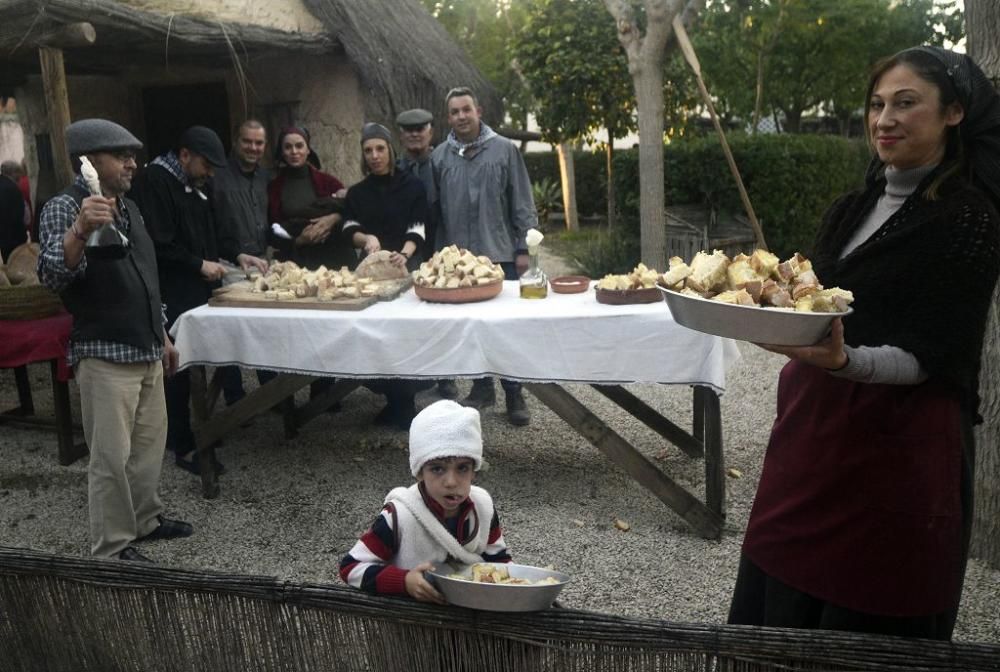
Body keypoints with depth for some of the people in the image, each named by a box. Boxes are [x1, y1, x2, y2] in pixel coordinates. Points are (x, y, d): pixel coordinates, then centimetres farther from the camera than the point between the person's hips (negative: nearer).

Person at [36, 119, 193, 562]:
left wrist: (162, 335, 21)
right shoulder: (64, 206, -11)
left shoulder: (128, 207, 13)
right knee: (112, 456, 0)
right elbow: (51, 276, -26)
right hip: (104, 356, -8)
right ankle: (112, 549, 12)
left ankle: (146, 519, 33)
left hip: (146, 351, 8)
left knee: (149, 443, 16)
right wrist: (80, 229, -43)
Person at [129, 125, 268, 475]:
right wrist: (200, 265, -14)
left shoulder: (195, 185, 17)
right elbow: (159, 246, -20)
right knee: (179, 369, -4)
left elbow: (211, 231, 24)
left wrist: (237, 254, 9)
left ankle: (202, 426, 25)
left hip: (199, 292, 9)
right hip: (173, 298, -9)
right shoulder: (154, 182, -13)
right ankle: (183, 447, 4)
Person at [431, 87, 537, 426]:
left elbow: (522, 204, 1)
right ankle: (482, 387, 23)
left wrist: (523, 248, -4)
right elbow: (434, 209, 10)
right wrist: (439, 253, 7)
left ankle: (514, 393, 12)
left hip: (500, 254, -2)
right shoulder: (439, 156, 7)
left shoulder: (504, 150, 1)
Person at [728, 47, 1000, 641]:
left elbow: (929, 357, -16)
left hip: (897, 446, -7)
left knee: (866, 621, 5)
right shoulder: (855, 209, 12)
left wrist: (844, 362, -33)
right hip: (816, 426, 7)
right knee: (780, 600, 14)